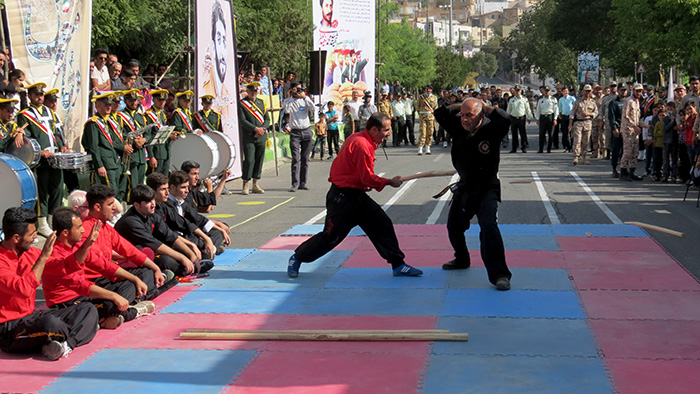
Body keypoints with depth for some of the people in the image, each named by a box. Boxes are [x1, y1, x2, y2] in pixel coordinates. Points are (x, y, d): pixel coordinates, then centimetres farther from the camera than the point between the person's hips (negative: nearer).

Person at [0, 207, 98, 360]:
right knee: (51, 323, -38)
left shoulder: (30, 253, 8)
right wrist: (44, 257, -22)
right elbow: (24, 289, -31)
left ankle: (64, 344, -23)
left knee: (88, 309, 1)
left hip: (32, 316, 9)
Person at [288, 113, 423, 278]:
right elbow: (368, 178, -20)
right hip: (342, 198, -10)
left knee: (382, 224, 4)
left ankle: (398, 265, 8)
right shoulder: (362, 145, -23)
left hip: (355, 196, 10)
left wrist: (364, 184, 9)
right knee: (331, 236, -2)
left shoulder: (359, 138, 8)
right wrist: (390, 182, -7)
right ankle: (297, 258, 18)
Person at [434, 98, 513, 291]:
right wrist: (460, 107, -5)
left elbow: (505, 119, -36)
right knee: (454, 226, 20)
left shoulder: (490, 130, -18)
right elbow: (440, 114, 2)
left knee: (489, 227, -26)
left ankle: (499, 274, -25)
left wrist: (484, 107, -22)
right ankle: (462, 259, 48)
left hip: (487, 188, -7)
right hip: (464, 186, 7)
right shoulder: (458, 128, -3)